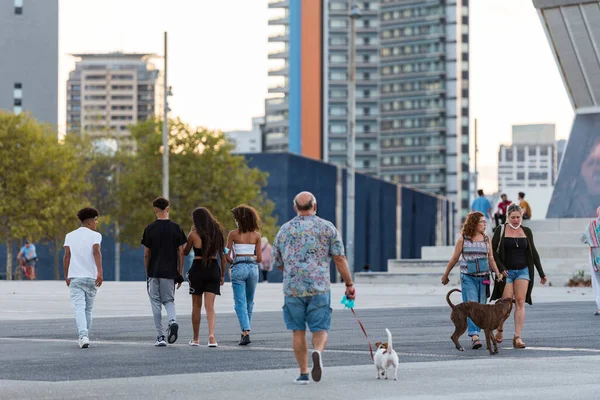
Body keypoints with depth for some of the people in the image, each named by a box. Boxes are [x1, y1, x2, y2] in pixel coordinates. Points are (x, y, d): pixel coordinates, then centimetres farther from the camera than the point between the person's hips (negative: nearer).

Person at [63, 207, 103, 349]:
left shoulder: (70, 236, 10)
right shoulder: (95, 235, 0)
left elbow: (67, 256, 4)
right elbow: (96, 252, -15)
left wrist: (66, 276, 11)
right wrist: (100, 272, -24)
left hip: (74, 278, 1)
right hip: (91, 277, -1)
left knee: (79, 308, -8)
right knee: (88, 309, 13)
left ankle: (83, 336, -27)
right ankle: (85, 336, 19)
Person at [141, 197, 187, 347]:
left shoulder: (150, 229, -3)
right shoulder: (176, 228, 0)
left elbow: (146, 254, 0)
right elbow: (181, 253, 0)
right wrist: (180, 274, 7)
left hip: (154, 272, -1)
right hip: (170, 272, 1)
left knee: (156, 303, 6)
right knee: (169, 300, 15)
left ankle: (160, 336, 2)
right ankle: (173, 321, -15)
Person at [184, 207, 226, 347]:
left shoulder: (194, 234, -6)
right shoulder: (217, 233, 4)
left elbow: (185, 252, 7)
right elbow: (222, 256, 7)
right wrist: (223, 275, 15)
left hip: (197, 269, -2)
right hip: (213, 269, 2)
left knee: (196, 306, 11)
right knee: (210, 306, 0)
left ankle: (196, 338, 19)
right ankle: (211, 335, -21)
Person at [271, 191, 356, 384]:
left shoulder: (284, 230, 9)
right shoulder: (327, 227, 3)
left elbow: (278, 263, 16)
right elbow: (339, 258, -2)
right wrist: (349, 284, 3)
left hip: (292, 288, 1)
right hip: (320, 288, -1)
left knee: (298, 331, 10)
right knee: (320, 329, 3)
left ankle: (303, 373, 9)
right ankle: (318, 351, -27)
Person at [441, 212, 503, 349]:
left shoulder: (486, 239, 9)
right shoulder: (463, 239, 0)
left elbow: (491, 259, 12)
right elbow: (454, 259, 7)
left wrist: (498, 273, -1)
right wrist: (445, 275, 13)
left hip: (483, 277, 4)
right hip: (468, 277, -3)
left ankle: (476, 333, 13)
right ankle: (474, 336, -19)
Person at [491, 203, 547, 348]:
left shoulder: (526, 231, 8)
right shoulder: (501, 231, -1)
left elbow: (533, 253, 12)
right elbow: (493, 251, -2)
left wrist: (541, 273, 11)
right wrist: (501, 268, -13)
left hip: (523, 271, 2)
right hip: (506, 271, -2)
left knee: (520, 302, -7)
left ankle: (517, 337, -8)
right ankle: (500, 330, 21)